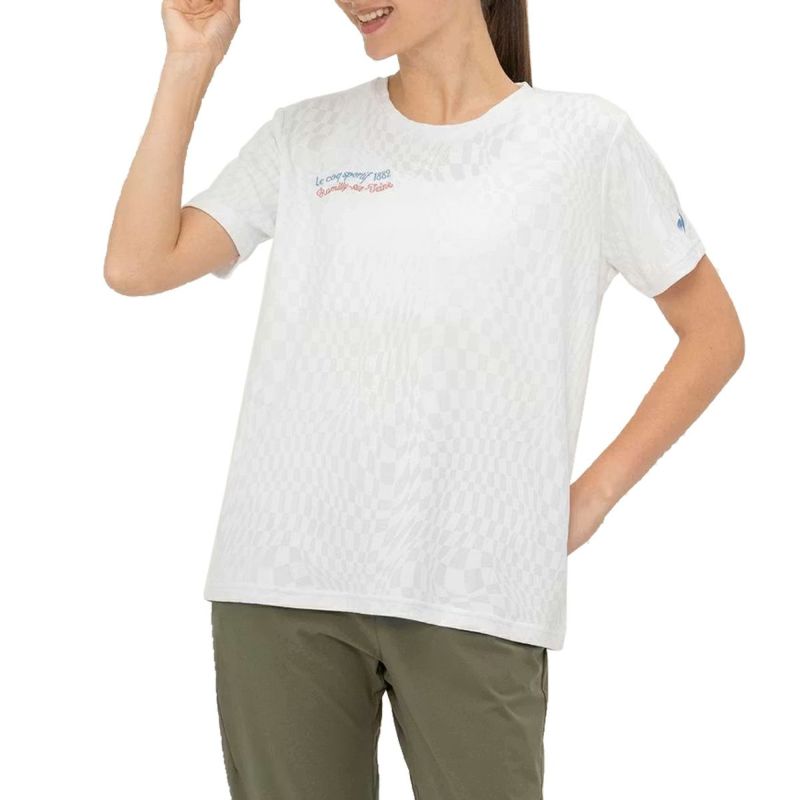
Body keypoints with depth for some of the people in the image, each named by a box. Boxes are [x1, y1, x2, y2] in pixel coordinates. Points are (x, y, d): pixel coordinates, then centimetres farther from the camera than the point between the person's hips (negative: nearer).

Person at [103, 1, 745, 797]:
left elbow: (714, 334, 9)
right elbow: (135, 267, 1)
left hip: (474, 595, -2)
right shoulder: (303, 137, 11)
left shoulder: (584, 139, 4)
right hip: (279, 578, 2)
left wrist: (593, 496, 1)